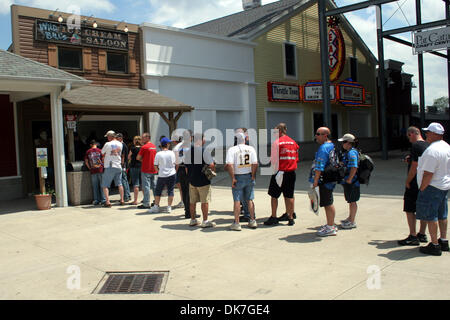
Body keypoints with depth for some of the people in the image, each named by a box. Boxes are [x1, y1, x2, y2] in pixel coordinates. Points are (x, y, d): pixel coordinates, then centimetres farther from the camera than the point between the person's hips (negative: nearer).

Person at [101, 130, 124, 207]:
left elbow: (102, 153, 1)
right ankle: (122, 200, 18)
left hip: (109, 167, -6)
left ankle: (107, 201, -8)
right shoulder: (120, 144, 7)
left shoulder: (108, 144, -10)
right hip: (118, 166, 6)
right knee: (119, 184, 16)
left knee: (105, 185, 0)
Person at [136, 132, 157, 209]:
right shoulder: (154, 146, 12)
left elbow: (138, 158, -8)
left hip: (146, 170, -8)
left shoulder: (144, 147, -12)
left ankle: (146, 204, -7)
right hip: (153, 169, 8)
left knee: (146, 187, -6)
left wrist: (141, 160, 10)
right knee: (154, 186, 14)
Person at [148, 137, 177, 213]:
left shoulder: (158, 154, -8)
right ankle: (169, 207, 8)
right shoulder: (171, 153, -3)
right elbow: (174, 163, 5)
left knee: (158, 191, 11)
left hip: (162, 175, -1)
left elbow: (155, 166, -2)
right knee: (170, 191, 8)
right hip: (172, 174, 1)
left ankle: (156, 207, 14)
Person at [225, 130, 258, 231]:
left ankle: (236, 223, 5)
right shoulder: (251, 149, 1)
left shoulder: (232, 149, -9)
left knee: (237, 200, 3)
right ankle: (252, 221, 19)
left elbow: (230, 165, -18)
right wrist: (253, 176, 3)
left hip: (238, 177, -3)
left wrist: (233, 178, -13)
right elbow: (255, 164, -5)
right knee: (249, 200, 14)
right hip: (249, 177, 3)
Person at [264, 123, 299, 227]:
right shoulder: (293, 142, 8)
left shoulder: (277, 142, -9)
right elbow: (296, 158, 11)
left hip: (280, 172, -5)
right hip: (291, 172, 5)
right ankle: (290, 218, 14)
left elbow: (274, 159, -11)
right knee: (289, 196, 10)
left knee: (274, 195, 6)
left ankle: (273, 217, 9)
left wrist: (275, 170, 1)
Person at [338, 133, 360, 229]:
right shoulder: (348, 152, 13)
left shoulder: (352, 153, -19)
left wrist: (349, 179, -23)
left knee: (352, 201, -1)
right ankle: (350, 218, 32)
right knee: (351, 201, 19)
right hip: (347, 182, 10)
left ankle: (352, 222, 7)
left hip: (351, 182, -10)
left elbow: (354, 168, -27)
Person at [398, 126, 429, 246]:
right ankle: (422, 234, 23)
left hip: (415, 183, -9)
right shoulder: (428, 145, 9)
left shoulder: (416, 146, -17)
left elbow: (414, 167, -20)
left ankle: (413, 237, 0)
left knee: (409, 210, -1)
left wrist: (407, 182, -12)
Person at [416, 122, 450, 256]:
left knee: (430, 217, -2)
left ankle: (435, 245, 3)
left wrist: (421, 189, -15)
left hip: (432, 187, -10)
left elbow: (428, 174, -24)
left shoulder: (432, 151, -23)